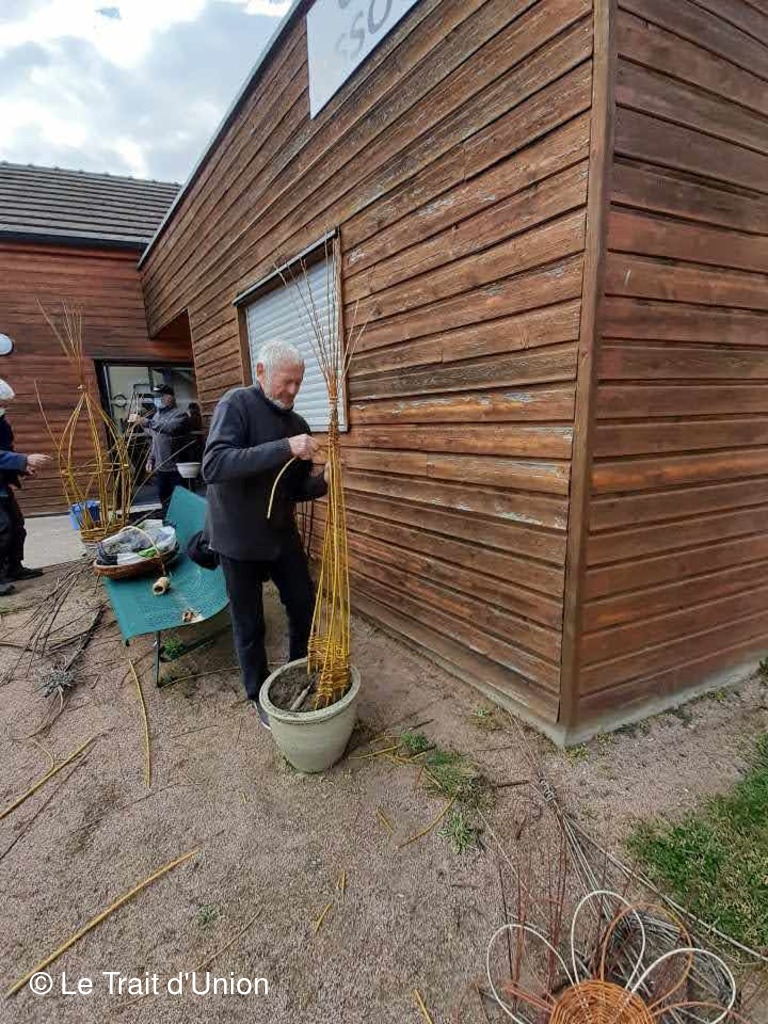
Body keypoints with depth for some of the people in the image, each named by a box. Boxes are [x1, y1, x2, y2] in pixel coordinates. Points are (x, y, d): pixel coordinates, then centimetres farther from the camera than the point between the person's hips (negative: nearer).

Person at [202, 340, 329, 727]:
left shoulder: (298, 424, 4)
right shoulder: (237, 404, -14)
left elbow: (296, 489, 7)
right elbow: (213, 466, -30)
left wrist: (322, 481, -15)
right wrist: (283, 448, -37)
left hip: (282, 534, 6)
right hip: (239, 538, -5)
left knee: (304, 608, 14)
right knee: (249, 625, 9)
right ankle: (259, 696, 32)